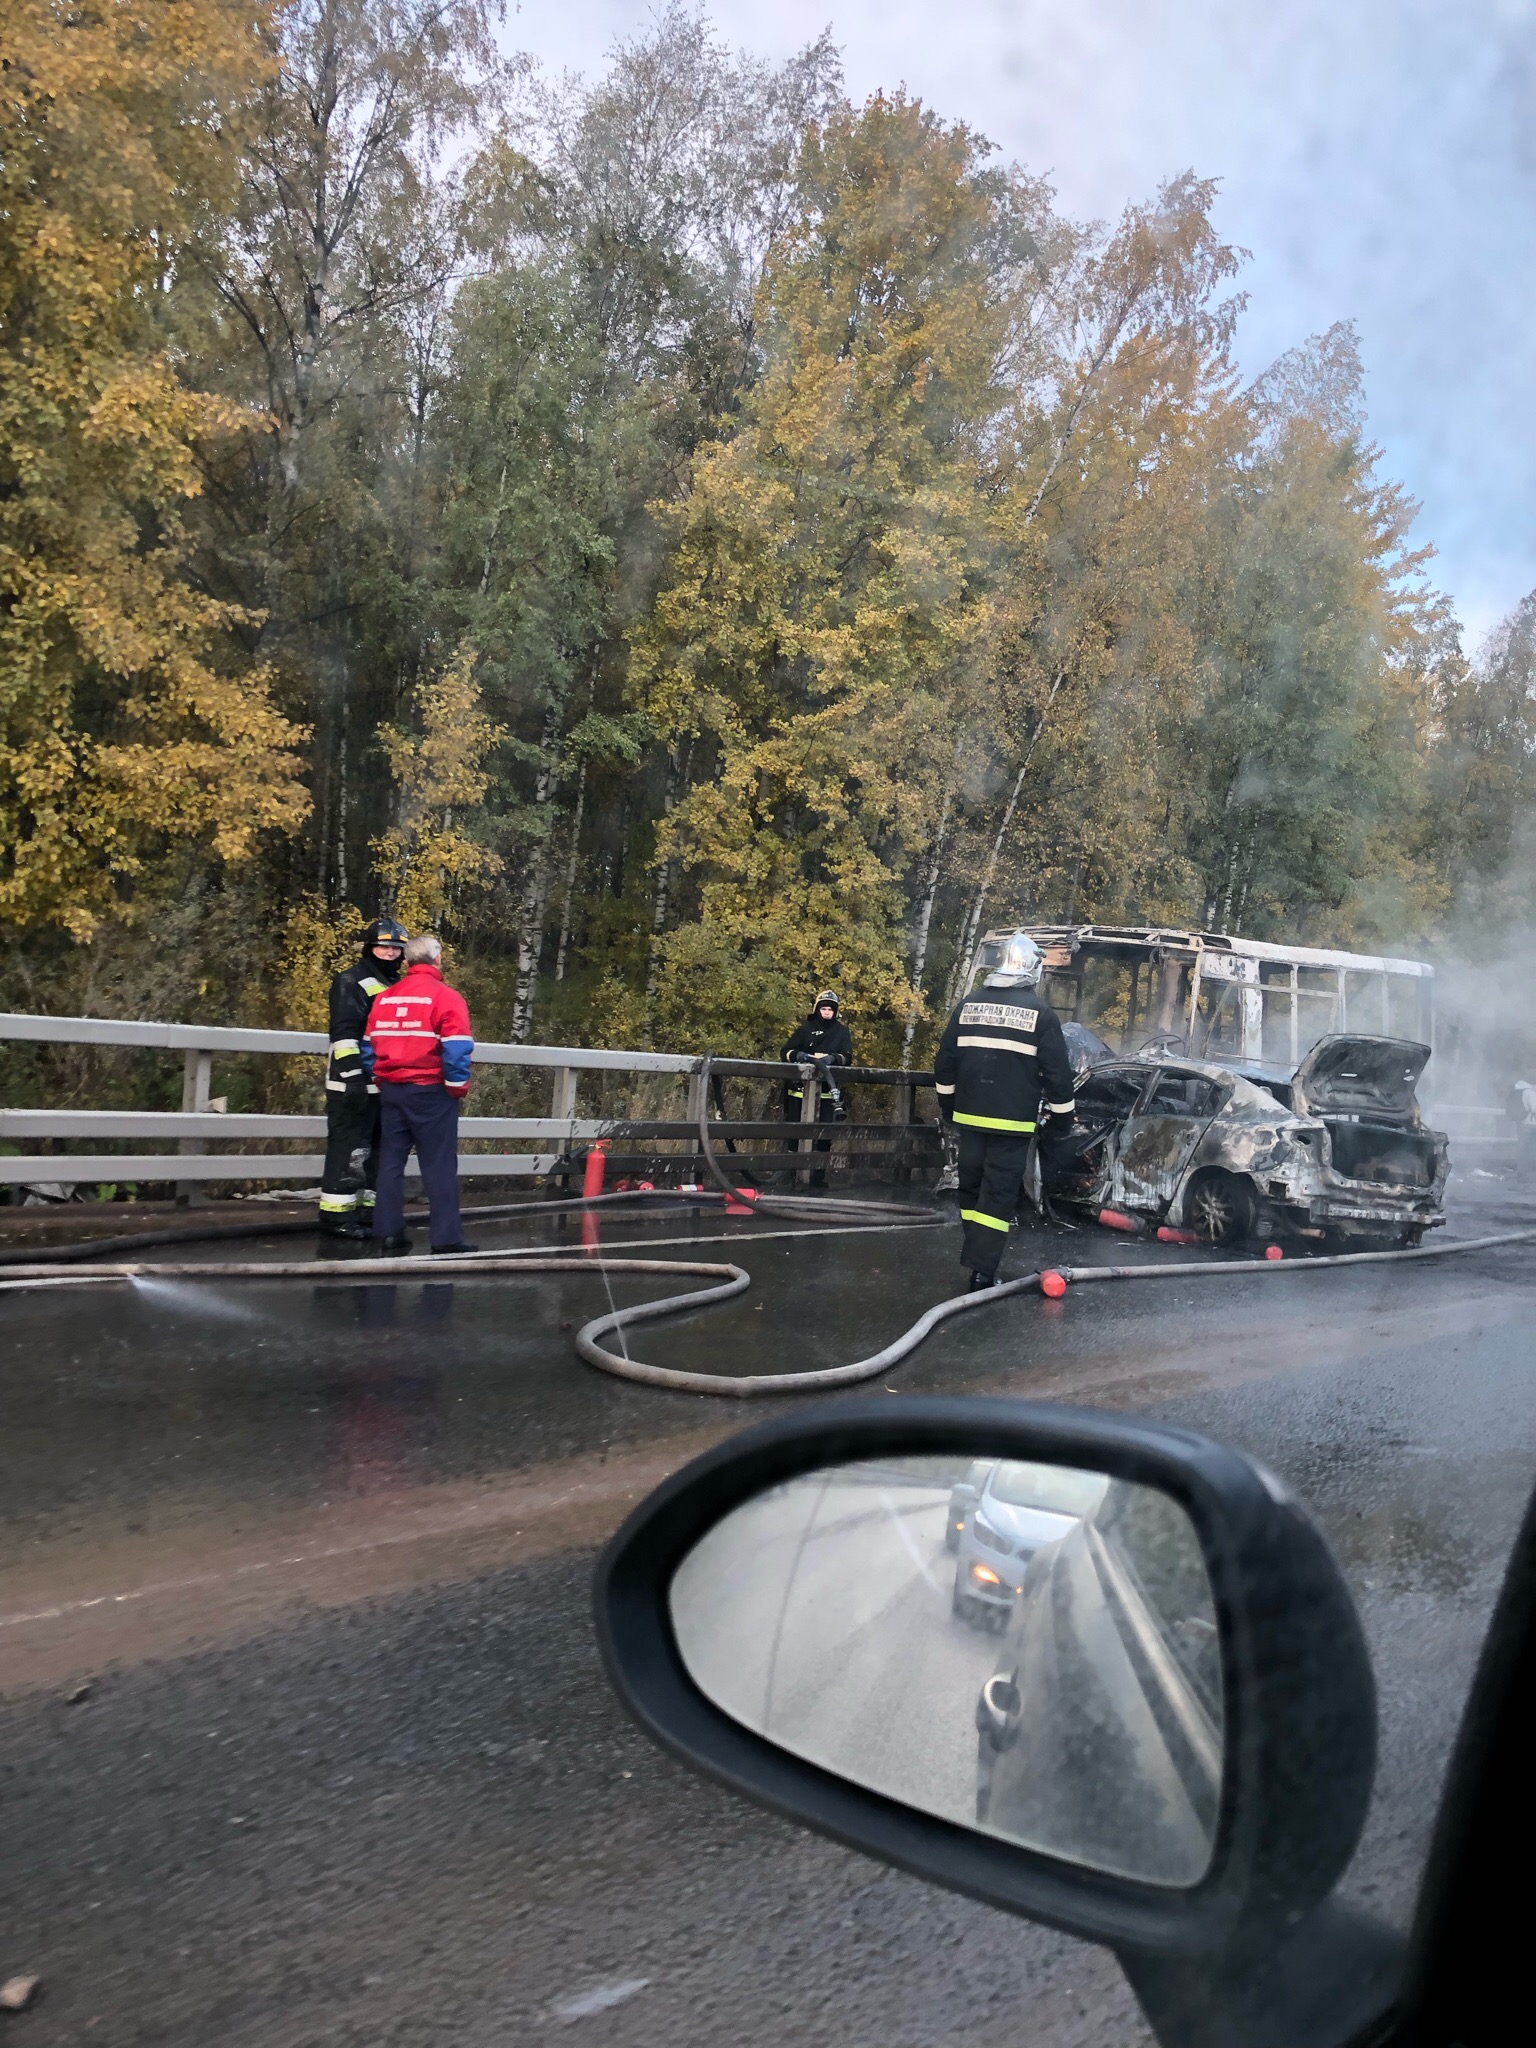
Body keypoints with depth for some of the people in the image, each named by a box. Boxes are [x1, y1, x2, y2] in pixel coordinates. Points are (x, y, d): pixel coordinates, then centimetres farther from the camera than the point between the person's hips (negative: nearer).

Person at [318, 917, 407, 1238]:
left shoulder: (399, 987, 19)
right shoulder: (351, 982, -7)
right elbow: (344, 1033, -16)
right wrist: (353, 1076, -24)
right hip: (354, 1084, -9)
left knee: (377, 1150, 12)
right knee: (348, 1150, -8)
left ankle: (367, 1211, 20)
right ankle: (336, 1215, -4)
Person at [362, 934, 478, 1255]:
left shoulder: (384, 997, 8)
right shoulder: (446, 996, -10)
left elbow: (369, 1047, 11)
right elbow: (456, 1049, -16)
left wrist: (382, 1082, 18)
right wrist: (458, 1088, -5)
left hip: (392, 1091, 5)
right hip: (431, 1092, -5)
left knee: (391, 1161, 12)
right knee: (439, 1165, -2)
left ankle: (388, 1232, 12)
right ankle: (446, 1237, -2)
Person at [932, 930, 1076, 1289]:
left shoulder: (968, 1005, 5)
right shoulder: (1040, 1013, -6)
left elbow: (944, 1063, 10)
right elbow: (1057, 1072, -4)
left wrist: (948, 1106, 21)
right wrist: (1062, 1118, 7)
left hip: (969, 1118, 4)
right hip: (1012, 1124, -4)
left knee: (971, 1189, 16)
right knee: (999, 1196, -1)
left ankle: (972, 1258, 23)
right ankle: (983, 1271, -4)